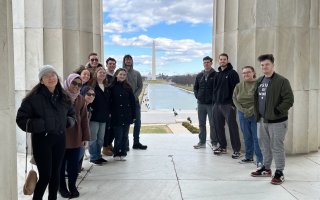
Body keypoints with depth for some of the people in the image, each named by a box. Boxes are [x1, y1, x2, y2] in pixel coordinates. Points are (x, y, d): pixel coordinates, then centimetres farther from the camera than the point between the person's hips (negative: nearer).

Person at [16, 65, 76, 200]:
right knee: (45, 175, -4)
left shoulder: (64, 97, 6)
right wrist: (36, 125, -24)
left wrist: (69, 121, 0)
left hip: (59, 139, 5)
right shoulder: (34, 97, -12)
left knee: (55, 174, 14)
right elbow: (21, 119, -11)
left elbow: (71, 114, 20)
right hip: (41, 139, -5)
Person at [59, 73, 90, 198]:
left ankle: (72, 186, 27)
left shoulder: (81, 99, 5)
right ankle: (62, 186, 26)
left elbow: (84, 119, 6)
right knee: (61, 163, 10)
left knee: (74, 164, 9)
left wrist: (85, 137, 5)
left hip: (76, 138, 3)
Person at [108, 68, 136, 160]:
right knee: (118, 136, 0)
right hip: (116, 117, -3)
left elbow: (133, 102, 6)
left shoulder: (128, 88, 5)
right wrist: (109, 114, -7)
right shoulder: (112, 87, -2)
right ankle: (117, 154, 14)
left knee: (125, 136, 8)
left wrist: (133, 115, 3)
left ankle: (123, 153, 19)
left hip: (126, 116, 3)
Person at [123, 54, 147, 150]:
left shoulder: (136, 73, 7)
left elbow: (140, 86, 5)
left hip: (135, 101, 3)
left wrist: (134, 96, -9)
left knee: (137, 122, 5)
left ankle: (136, 142, 16)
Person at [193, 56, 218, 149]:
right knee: (201, 124, 11)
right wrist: (197, 96, 5)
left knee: (213, 124, 0)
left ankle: (214, 143, 9)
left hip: (211, 104, -5)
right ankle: (202, 142, 21)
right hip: (201, 103, 5)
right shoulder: (199, 75, 12)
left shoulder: (216, 75, -4)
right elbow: (195, 87, 19)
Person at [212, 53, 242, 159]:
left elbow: (235, 89, -10)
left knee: (232, 127, -7)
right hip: (217, 104, 7)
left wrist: (233, 103, -16)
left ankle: (236, 150, -2)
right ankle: (222, 147, 23)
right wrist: (215, 100, 10)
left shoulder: (232, 73, -4)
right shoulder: (218, 74, 17)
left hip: (228, 105, -7)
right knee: (219, 126, 10)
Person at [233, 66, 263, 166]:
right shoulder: (239, 86, 10)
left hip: (255, 114, -5)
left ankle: (260, 159, 4)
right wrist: (242, 109, -8)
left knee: (257, 137, -4)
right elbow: (234, 98, 5)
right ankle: (248, 157, 24)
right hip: (243, 114, 5)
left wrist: (251, 110, -18)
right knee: (247, 137, 12)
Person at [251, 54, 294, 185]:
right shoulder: (259, 81, 13)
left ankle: (279, 172, 11)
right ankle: (266, 168, 31)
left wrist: (277, 111, -18)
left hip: (277, 121, -7)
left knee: (277, 147, -1)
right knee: (264, 146, 16)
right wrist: (257, 113, 10)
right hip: (261, 120, 7)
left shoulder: (281, 81, -10)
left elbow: (289, 100, -15)